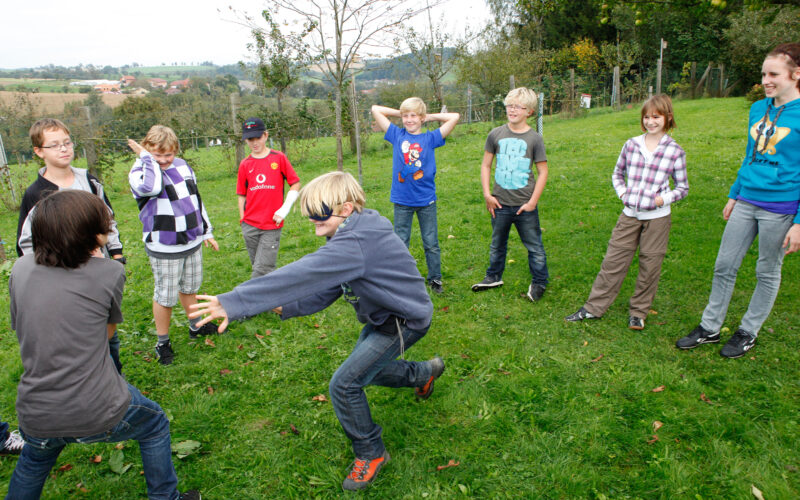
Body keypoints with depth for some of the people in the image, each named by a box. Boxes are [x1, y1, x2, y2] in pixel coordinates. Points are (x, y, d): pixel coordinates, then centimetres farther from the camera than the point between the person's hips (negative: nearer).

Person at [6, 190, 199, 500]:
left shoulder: (20, 269, -3)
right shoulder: (109, 272, -15)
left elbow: (20, 329, 11)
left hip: (36, 416, 5)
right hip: (100, 412, -4)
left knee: (33, 463, 37)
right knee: (155, 427, 27)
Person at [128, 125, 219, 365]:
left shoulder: (182, 166, 5)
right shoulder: (140, 172, -14)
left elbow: (196, 199, 16)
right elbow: (151, 187, -40)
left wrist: (206, 232, 19)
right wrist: (146, 157, -25)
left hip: (192, 242, 6)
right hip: (164, 249, -6)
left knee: (189, 287, 21)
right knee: (165, 296, 3)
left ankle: (195, 326, 41)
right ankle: (163, 342, 21)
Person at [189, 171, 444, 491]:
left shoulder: (354, 245, -33)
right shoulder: (353, 235, 0)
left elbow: (301, 276, -42)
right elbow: (326, 289, 2)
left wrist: (234, 303, -45)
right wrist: (286, 307, -13)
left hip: (405, 320, -10)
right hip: (384, 316, 10)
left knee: (345, 384, -10)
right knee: (364, 368, 26)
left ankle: (370, 453, 13)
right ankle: (425, 372, 50)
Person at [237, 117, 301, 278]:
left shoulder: (279, 158, 0)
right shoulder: (245, 164, 7)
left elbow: (295, 184, 2)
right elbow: (241, 195, 13)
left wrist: (284, 209, -7)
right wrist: (243, 219, 5)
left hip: (272, 226, -3)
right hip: (250, 226, 3)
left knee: (262, 269, -8)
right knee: (259, 267, 11)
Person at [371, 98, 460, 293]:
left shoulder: (431, 138, 1)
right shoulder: (397, 135, 4)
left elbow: (455, 117, -3)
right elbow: (375, 109, 6)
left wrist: (430, 116, 4)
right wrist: (400, 113, 8)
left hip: (426, 199, -1)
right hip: (402, 200, 1)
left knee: (431, 243, 10)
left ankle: (435, 278, 24)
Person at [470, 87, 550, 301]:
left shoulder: (534, 138, -6)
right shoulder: (496, 134, 0)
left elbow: (543, 172, -3)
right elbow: (486, 165, 6)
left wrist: (533, 201, -8)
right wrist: (487, 194, -1)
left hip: (525, 205, -2)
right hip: (500, 203, 3)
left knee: (534, 246, 8)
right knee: (497, 244, 19)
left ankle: (539, 282, 26)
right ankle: (494, 276, 38)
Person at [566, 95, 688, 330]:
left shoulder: (675, 151, -3)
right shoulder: (631, 144, 4)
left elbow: (683, 187, 5)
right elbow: (617, 174, 18)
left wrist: (664, 199, -11)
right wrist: (622, 193, 2)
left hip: (657, 217, -2)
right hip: (630, 214, 2)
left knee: (650, 265, 7)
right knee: (613, 261, 5)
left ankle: (638, 312, 24)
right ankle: (594, 307, 15)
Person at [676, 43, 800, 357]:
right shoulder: (758, 109, 7)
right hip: (746, 202, 6)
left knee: (767, 273, 10)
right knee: (724, 266, 9)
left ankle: (748, 332, 27)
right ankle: (709, 328, 23)